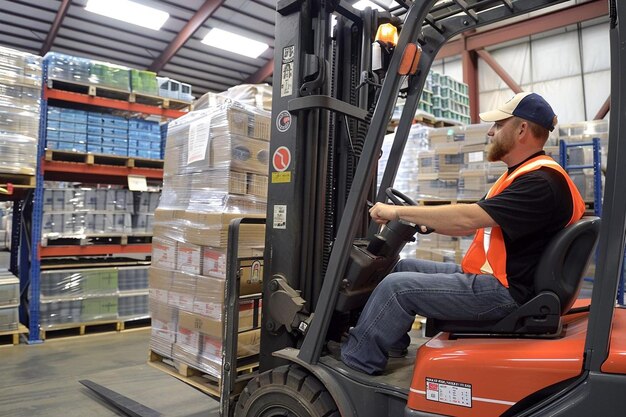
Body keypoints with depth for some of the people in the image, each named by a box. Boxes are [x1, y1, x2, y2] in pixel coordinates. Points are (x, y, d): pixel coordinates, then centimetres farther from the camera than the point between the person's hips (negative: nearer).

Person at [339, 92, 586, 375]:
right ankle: (390, 347, 13)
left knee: (397, 286, -17)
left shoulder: (542, 180, -19)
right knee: (405, 267, 12)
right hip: (484, 275, 11)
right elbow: (475, 224, 16)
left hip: (505, 291, -11)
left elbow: (468, 218, -27)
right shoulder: (520, 174, 16)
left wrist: (398, 211, -20)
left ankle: (354, 364, -3)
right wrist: (423, 222, 4)